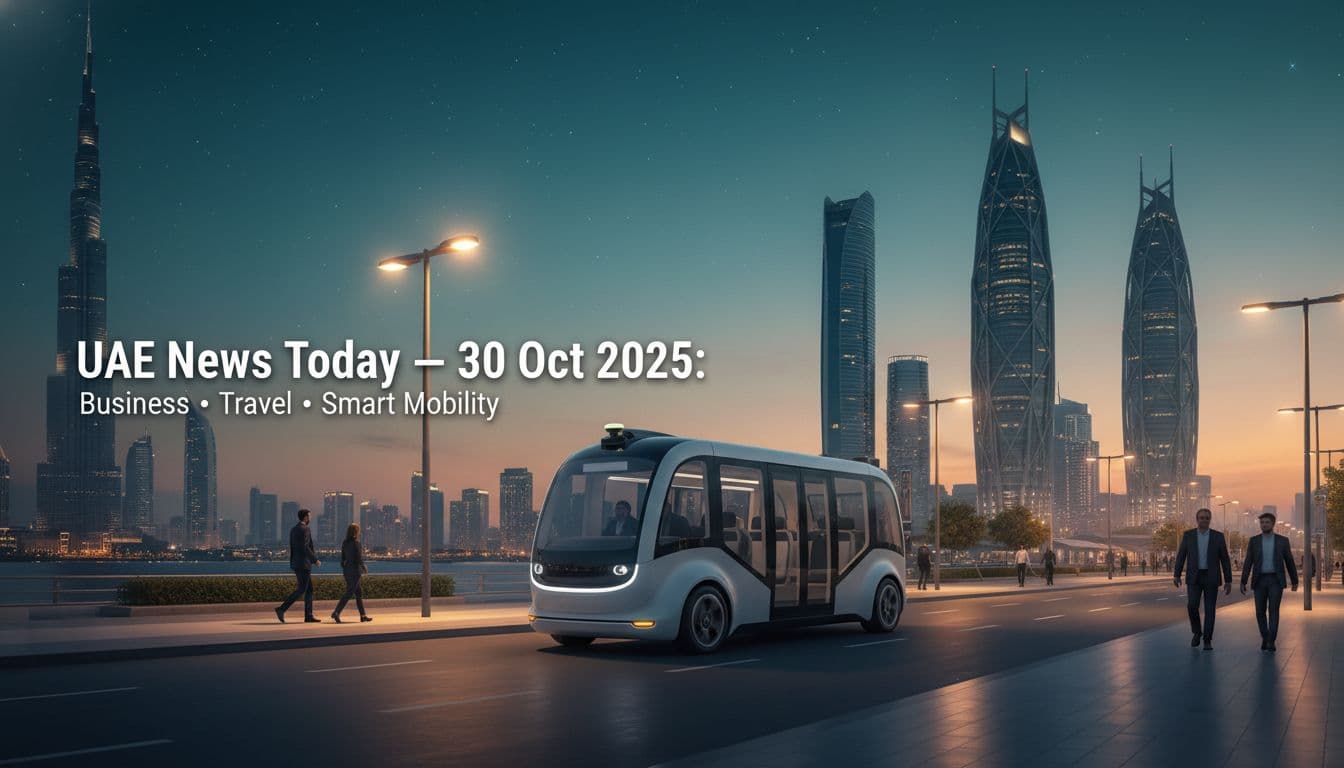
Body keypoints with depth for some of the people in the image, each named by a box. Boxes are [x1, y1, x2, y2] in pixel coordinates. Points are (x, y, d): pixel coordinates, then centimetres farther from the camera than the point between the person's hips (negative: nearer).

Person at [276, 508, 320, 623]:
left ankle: (309, 616, 10)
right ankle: (282, 609, -14)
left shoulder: (293, 529, 15)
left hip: (296, 563, 10)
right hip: (303, 564, -10)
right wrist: (315, 560, -13)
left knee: (309, 589, 11)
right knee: (301, 590, -7)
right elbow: (305, 548, -21)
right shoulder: (304, 529, -13)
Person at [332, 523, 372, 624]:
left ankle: (363, 615, 21)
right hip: (355, 570, -8)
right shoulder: (356, 543, -15)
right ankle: (336, 613, -14)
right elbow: (359, 558, -15)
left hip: (347, 570, 8)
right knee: (349, 593, -6)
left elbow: (342, 558, 12)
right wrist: (364, 568, 1)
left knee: (359, 593, 16)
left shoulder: (344, 543, 7)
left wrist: (344, 569, 21)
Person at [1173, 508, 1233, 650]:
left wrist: (1228, 581, -1)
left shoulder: (1218, 536, 1)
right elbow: (1181, 556, 1)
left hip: (1211, 577, 0)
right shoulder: (1188, 535, 2)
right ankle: (1197, 632, 11)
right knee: (1192, 606, -13)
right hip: (1194, 577, 0)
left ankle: (1207, 641, 4)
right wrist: (1176, 575, -10)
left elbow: (1225, 560, 2)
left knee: (1210, 609, -4)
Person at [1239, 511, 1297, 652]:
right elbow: (1248, 563, 1)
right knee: (1260, 611, 3)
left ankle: (1271, 642, -11)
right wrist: (1243, 582, -5)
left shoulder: (1283, 540, 2)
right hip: (1260, 581, 2)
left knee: (1273, 610, -12)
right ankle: (1265, 637, 24)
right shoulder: (1254, 541, 3)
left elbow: (1289, 562, 8)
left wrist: (1295, 581, 12)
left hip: (1276, 581, -2)